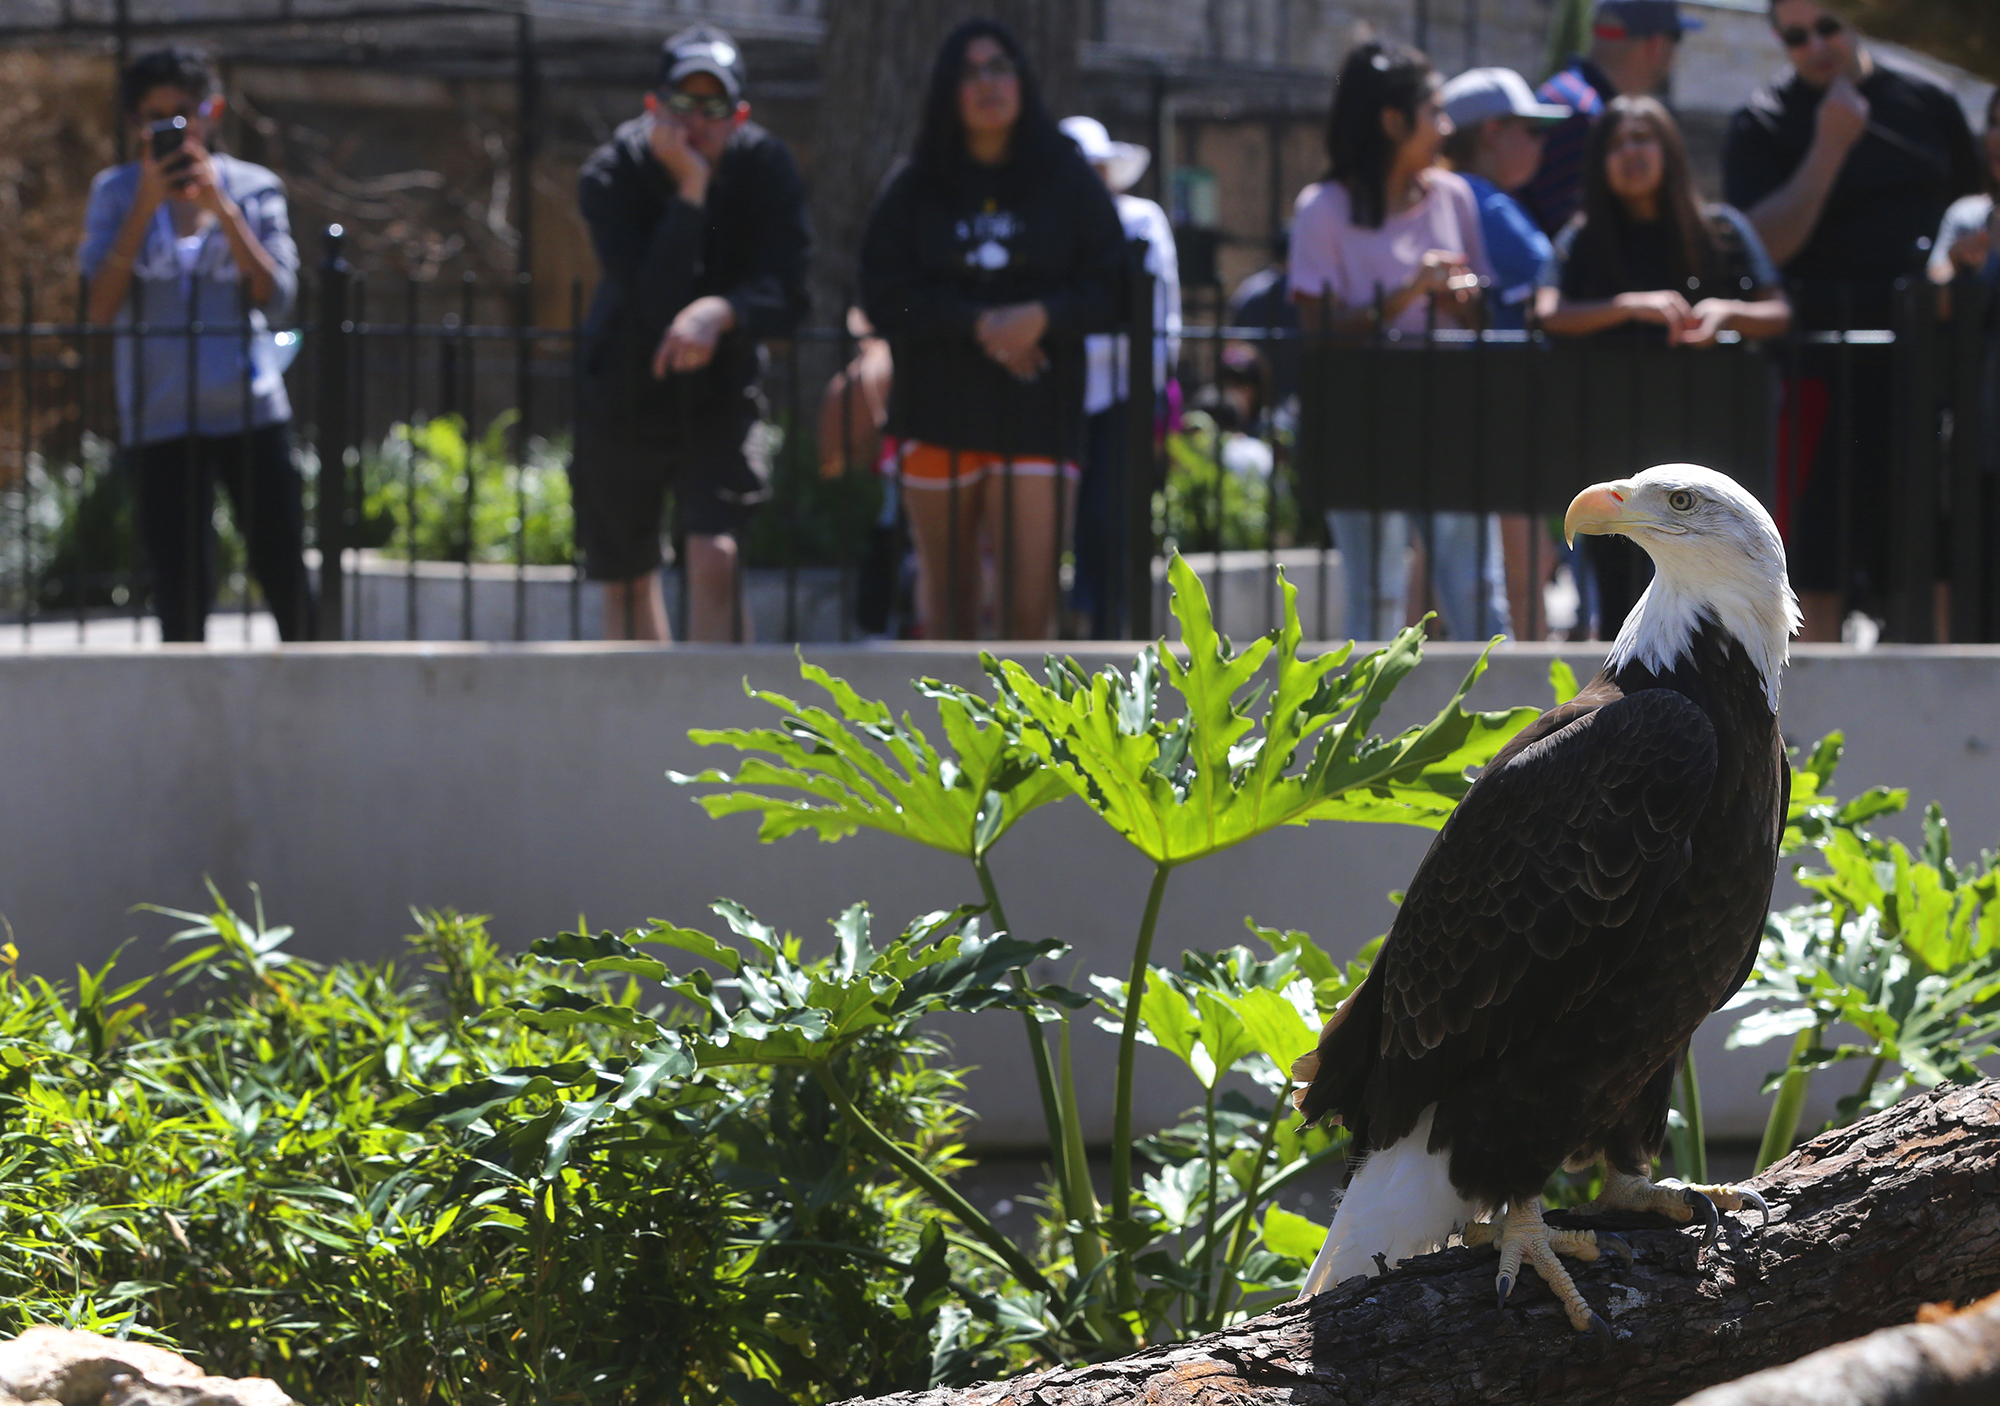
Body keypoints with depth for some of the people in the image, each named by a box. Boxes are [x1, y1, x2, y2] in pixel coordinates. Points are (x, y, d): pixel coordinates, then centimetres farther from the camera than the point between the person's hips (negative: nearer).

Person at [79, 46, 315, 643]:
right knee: (181, 594, -3)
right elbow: (99, 308, -7)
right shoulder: (117, 193, 4)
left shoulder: (254, 189, 5)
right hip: (160, 420, 0)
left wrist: (220, 207, -13)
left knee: (283, 573, 0)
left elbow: (276, 296, -6)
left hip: (252, 412, 1)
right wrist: (146, 207, -13)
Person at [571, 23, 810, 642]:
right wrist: (689, 191, -34)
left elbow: (786, 295, -19)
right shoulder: (612, 175, -18)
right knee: (627, 581, 11)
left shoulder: (764, 168, -13)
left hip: (718, 391, 0)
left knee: (716, 558, -20)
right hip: (623, 392, 1)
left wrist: (721, 311, -40)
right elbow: (652, 304, -29)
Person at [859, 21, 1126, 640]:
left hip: (1038, 418, -1)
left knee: (1030, 608, -11)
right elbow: (885, 295, -1)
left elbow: (1108, 288, 2)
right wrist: (979, 323, -14)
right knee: (948, 605, 5)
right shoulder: (914, 187, 8)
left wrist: (1041, 317, -16)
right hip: (938, 417, 1)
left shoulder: (1069, 181, 7)